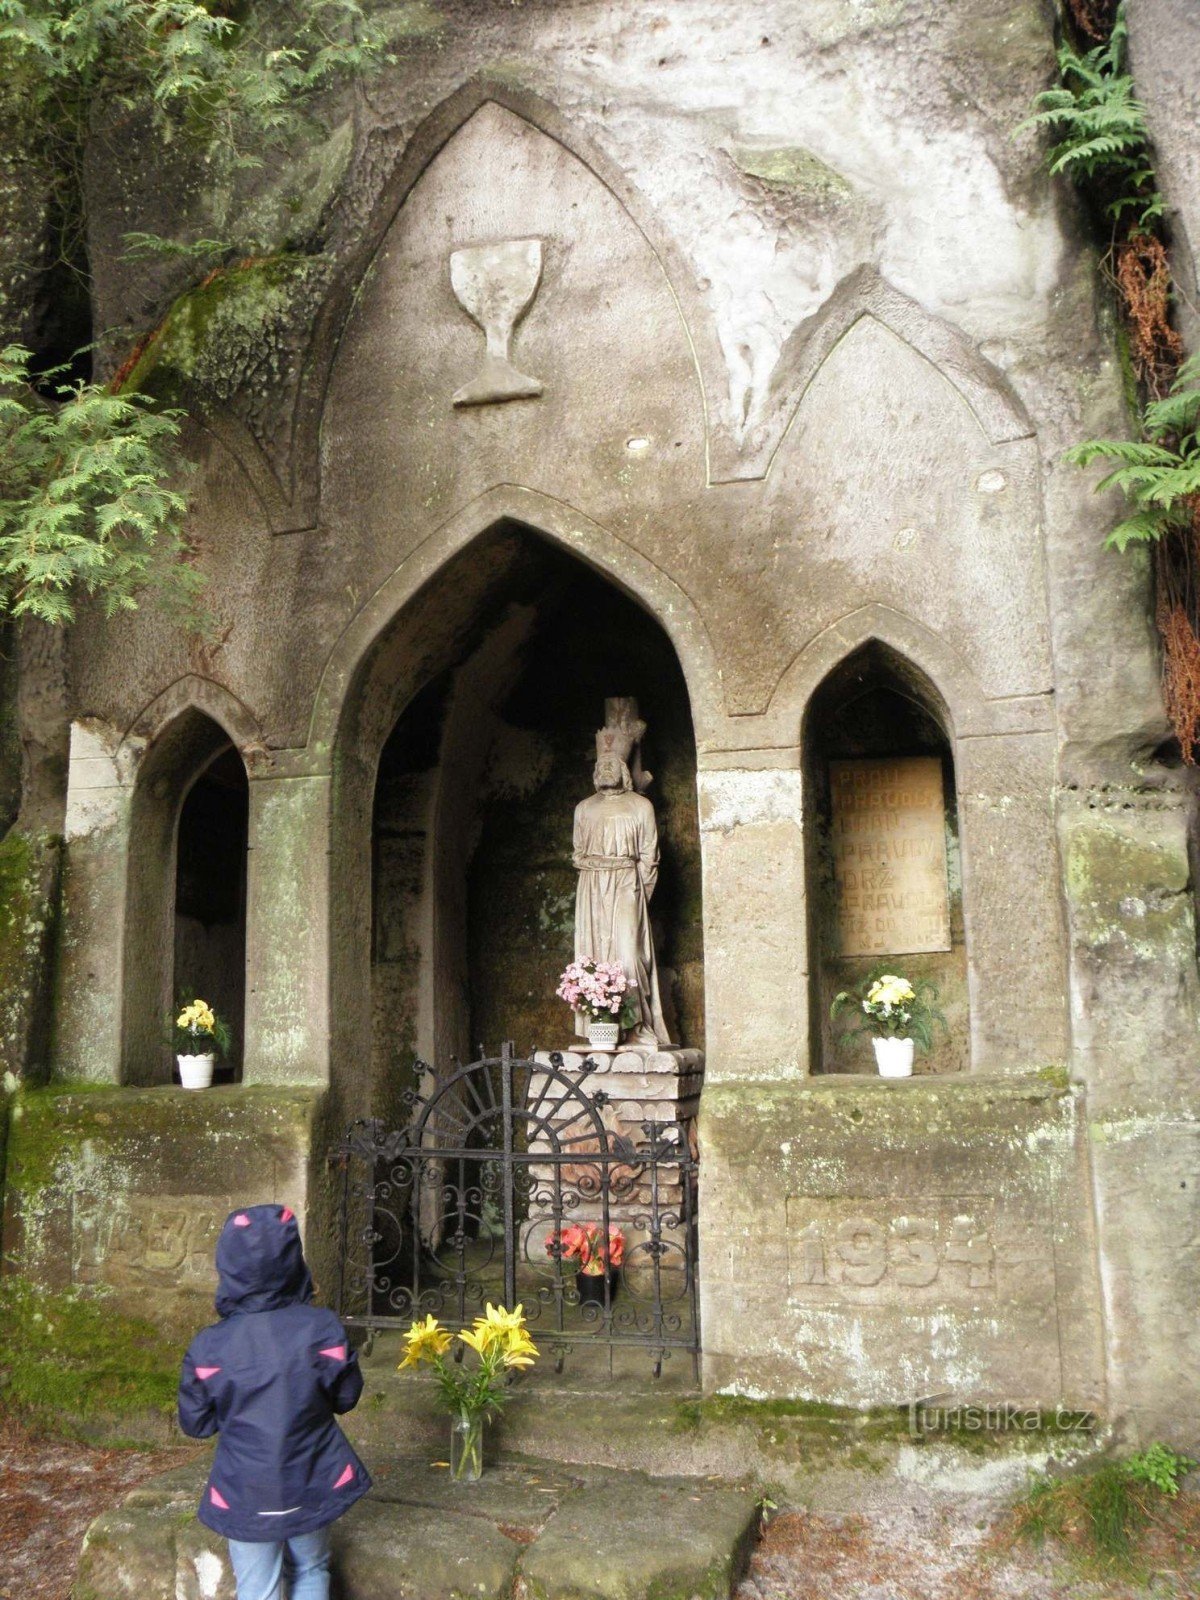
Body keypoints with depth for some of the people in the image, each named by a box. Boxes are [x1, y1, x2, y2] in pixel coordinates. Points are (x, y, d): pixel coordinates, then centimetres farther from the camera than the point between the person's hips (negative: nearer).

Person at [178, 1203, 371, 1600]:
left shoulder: (208, 1347, -18)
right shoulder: (322, 1328, -16)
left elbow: (195, 1424, -4)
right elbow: (346, 1398, -2)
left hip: (245, 1495, -1)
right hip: (312, 1485, 1)